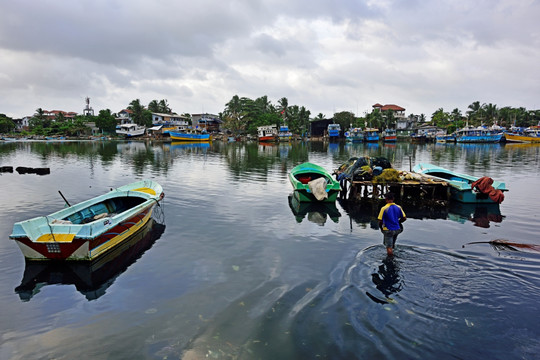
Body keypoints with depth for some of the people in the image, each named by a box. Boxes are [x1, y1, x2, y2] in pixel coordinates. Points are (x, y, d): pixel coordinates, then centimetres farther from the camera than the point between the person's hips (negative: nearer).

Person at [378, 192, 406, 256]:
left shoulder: (384, 208, -16)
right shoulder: (398, 207, -2)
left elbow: (380, 221, -17)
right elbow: (404, 218, 4)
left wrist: (381, 227, 3)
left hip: (388, 230, -5)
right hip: (397, 229, 6)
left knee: (389, 248, 2)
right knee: (392, 244, 25)